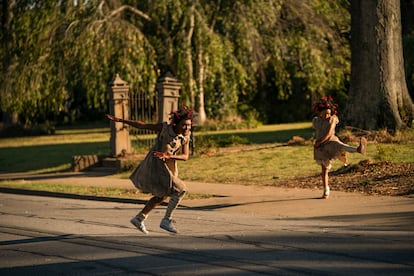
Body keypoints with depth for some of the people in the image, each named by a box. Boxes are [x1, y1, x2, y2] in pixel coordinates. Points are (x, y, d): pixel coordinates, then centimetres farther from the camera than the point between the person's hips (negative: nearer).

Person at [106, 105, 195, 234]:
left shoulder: (186, 137, -1)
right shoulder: (164, 127, -15)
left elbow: (185, 156, -11)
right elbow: (142, 125, -9)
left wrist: (168, 156, -30)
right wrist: (119, 120, -9)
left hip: (167, 167, 8)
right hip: (155, 167, -8)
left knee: (161, 196, 23)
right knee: (180, 190, -13)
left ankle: (139, 218, 37)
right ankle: (167, 220, -4)